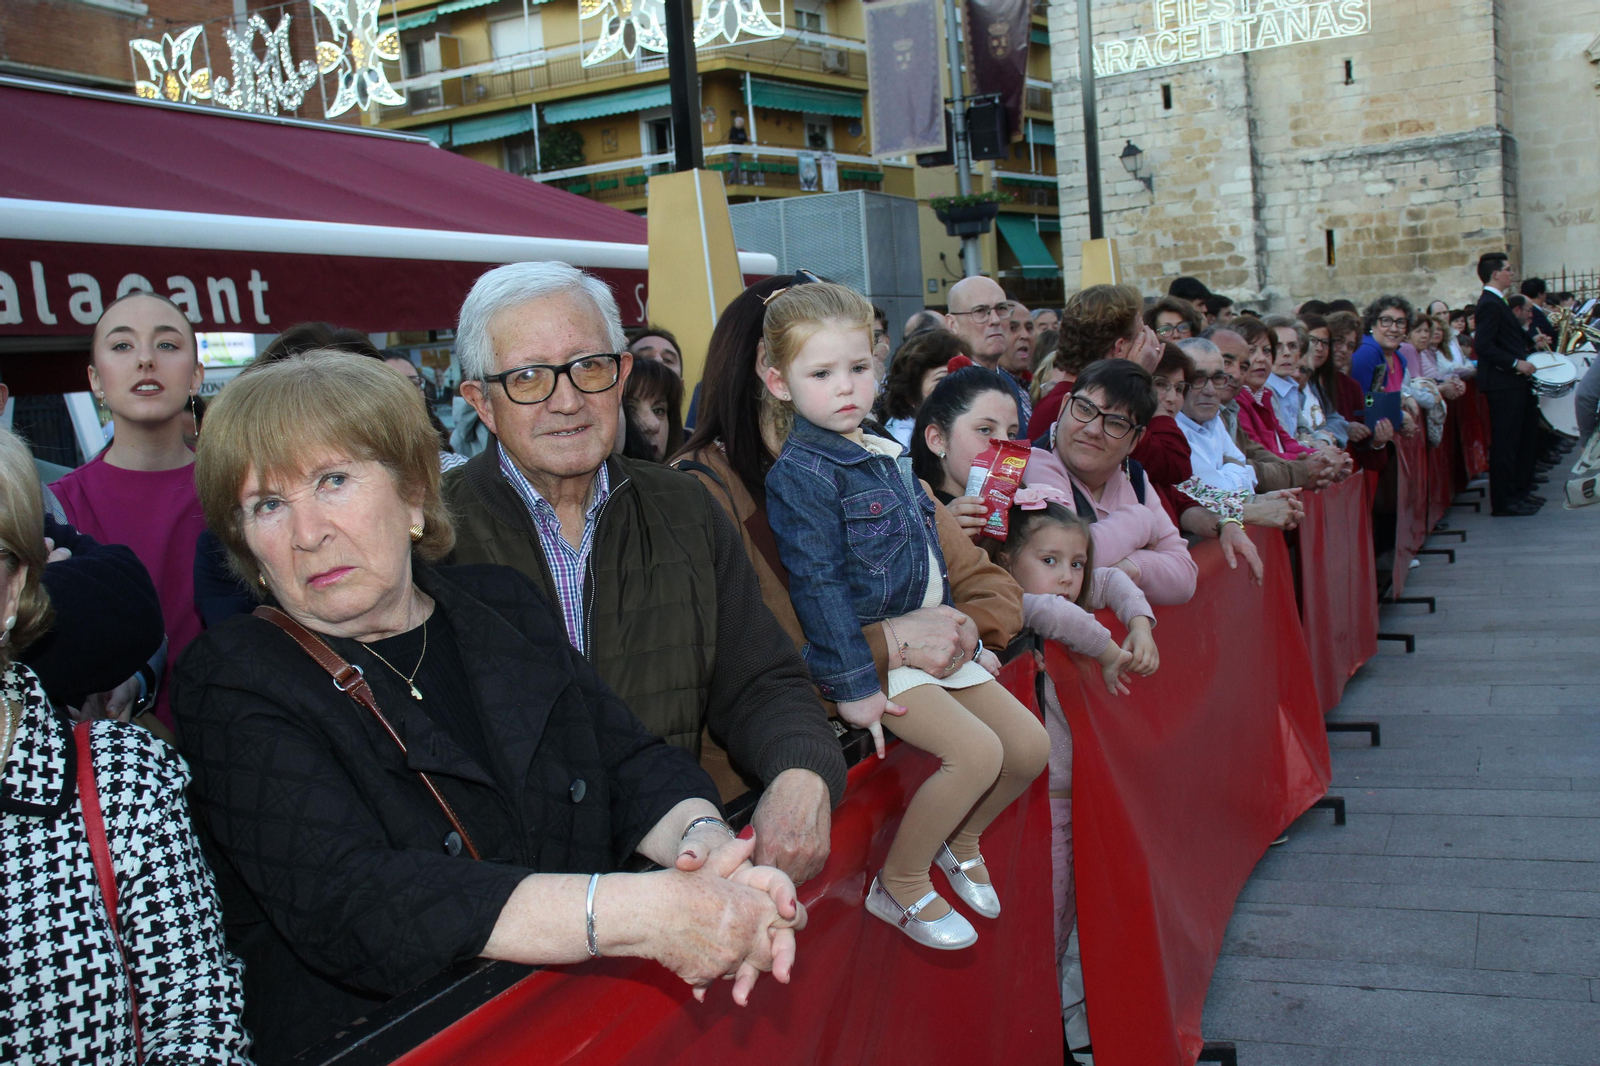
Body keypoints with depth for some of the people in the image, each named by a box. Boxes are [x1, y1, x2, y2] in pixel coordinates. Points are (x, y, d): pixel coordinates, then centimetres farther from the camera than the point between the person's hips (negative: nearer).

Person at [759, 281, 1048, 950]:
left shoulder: (885, 455, 13)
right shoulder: (800, 473, -13)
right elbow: (818, 586, -18)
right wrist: (852, 685, -22)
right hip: (868, 646, -8)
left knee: (1029, 745, 5)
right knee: (976, 750, -23)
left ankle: (961, 839, 31)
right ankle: (900, 885, -4)